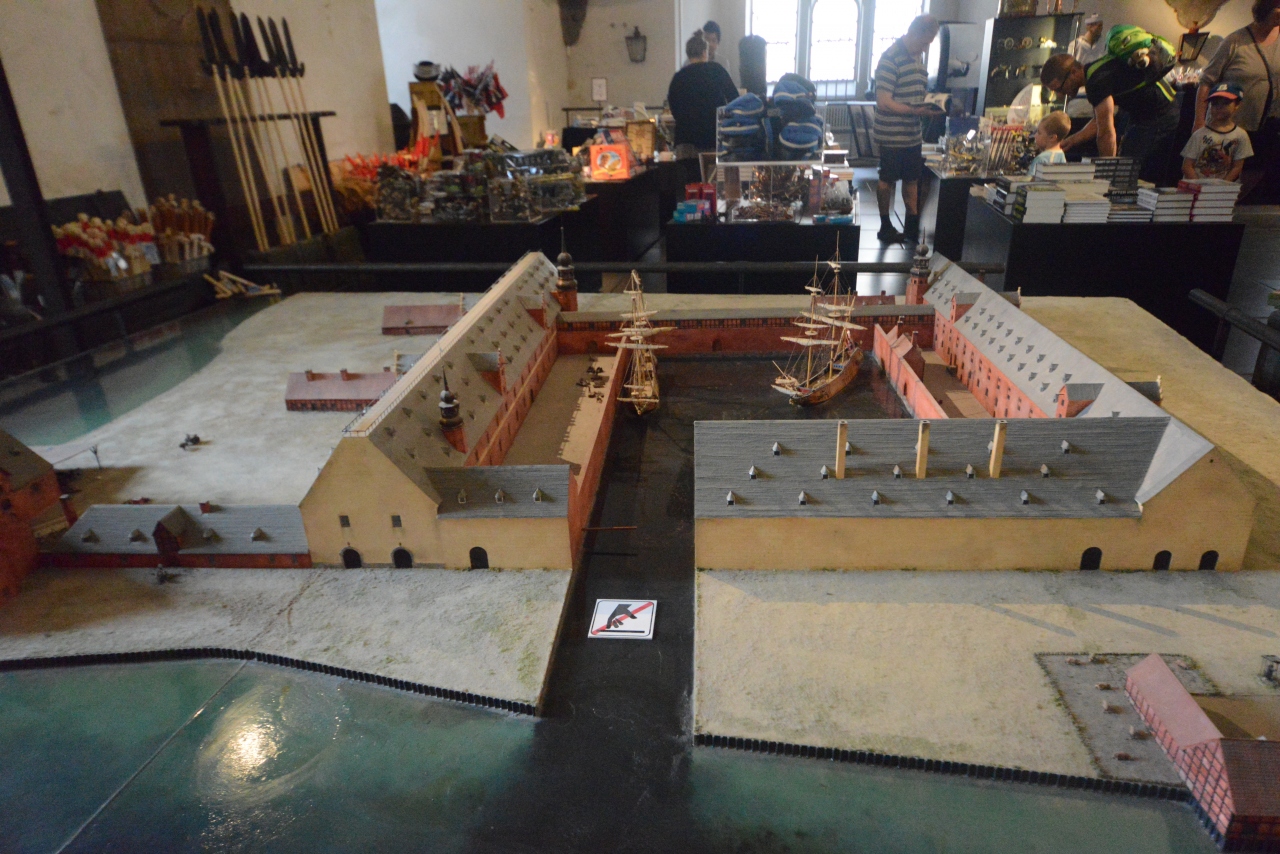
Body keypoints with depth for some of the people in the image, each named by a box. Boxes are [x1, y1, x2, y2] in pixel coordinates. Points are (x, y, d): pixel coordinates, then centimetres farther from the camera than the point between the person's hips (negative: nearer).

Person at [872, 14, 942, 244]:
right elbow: (884, 102, -21)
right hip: (891, 136, -8)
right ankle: (886, 227, 19)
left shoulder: (918, 56, 10)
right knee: (887, 180, 6)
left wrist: (931, 105, 2)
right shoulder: (891, 58, -16)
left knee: (912, 179, 13)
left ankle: (912, 227, 23)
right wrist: (916, 111, -27)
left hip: (912, 134, 8)